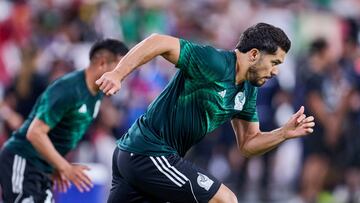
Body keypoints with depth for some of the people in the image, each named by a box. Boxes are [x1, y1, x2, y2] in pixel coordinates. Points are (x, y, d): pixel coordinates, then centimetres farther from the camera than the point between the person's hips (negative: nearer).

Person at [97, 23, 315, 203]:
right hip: (151, 154, -10)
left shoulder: (248, 91, 10)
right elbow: (159, 42, -24)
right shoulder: (215, 63, -18)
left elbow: (248, 144, 16)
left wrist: (285, 133, 0)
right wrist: (117, 74, -32)